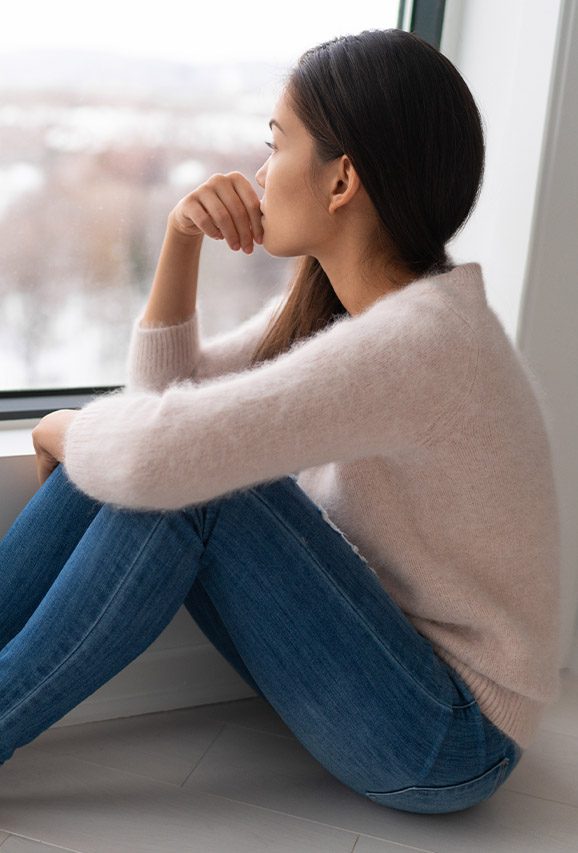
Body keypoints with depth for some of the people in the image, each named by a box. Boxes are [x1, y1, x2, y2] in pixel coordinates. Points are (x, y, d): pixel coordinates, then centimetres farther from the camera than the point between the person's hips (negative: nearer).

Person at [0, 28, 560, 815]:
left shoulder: (418, 340, -28)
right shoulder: (333, 303, 2)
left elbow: (160, 452, -36)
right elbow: (165, 395, 8)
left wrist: (65, 430, -13)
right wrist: (182, 240, -7)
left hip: (448, 743, -8)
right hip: (375, 652, 8)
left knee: (192, 484, -26)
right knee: (115, 465, -8)